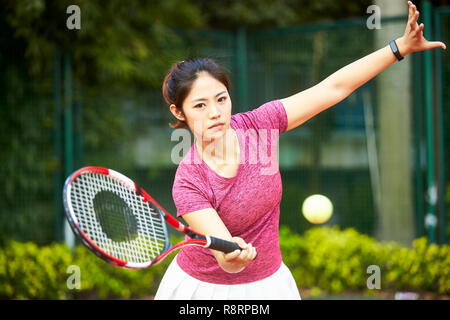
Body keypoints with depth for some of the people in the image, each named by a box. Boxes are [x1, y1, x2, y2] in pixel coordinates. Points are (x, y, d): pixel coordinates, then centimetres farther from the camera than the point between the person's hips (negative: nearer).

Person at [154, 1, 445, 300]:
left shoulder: (258, 125, -15)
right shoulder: (188, 183, -25)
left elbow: (332, 88, -10)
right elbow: (228, 263, -31)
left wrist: (402, 46, -12)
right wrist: (233, 255, -55)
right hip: (202, 285, -3)